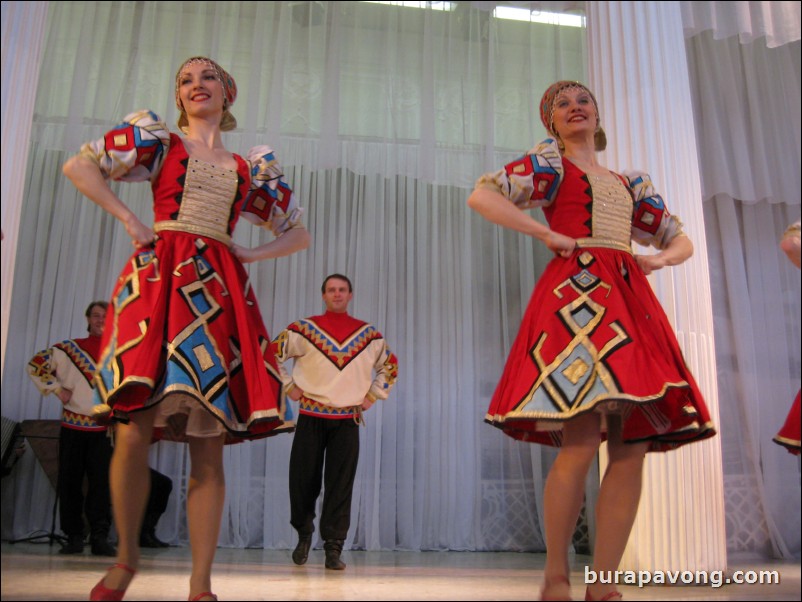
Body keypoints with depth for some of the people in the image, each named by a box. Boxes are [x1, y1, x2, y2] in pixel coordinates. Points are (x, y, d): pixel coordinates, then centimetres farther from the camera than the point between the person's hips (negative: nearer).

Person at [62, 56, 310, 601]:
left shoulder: (250, 168, 21)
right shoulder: (157, 140, 16)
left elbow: (300, 233, 25)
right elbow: (78, 165, 11)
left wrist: (252, 253, 9)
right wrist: (128, 218, 2)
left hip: (220, 289, 2)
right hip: (158, 278, -2)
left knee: (209, 447, -3)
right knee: (136, 430, -12)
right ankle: (127, 558, 12)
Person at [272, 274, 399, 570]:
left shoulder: (368, 334, 8)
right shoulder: (303, 329, 2)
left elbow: (390, 365, 19)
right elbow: (272, 354, 6)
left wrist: (373, 396, 9)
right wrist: (289, 387, 0)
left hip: (348, 420, 1)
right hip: (311, 416, 0)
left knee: (340, 484, -1)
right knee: (303, 479, 3)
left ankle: (333, 548, 9)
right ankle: (304, 535, 28)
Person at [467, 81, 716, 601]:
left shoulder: (629, 182, 28)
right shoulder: (549, 162, 11)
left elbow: (682, 240, 31)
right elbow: (481, 196, -5)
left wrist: (657, 259, 8)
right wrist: (548, 234, -7)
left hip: (632, 301, 6)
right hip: (577, 291, -6)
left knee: (632, 449, -3)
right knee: (581, 445, -16)